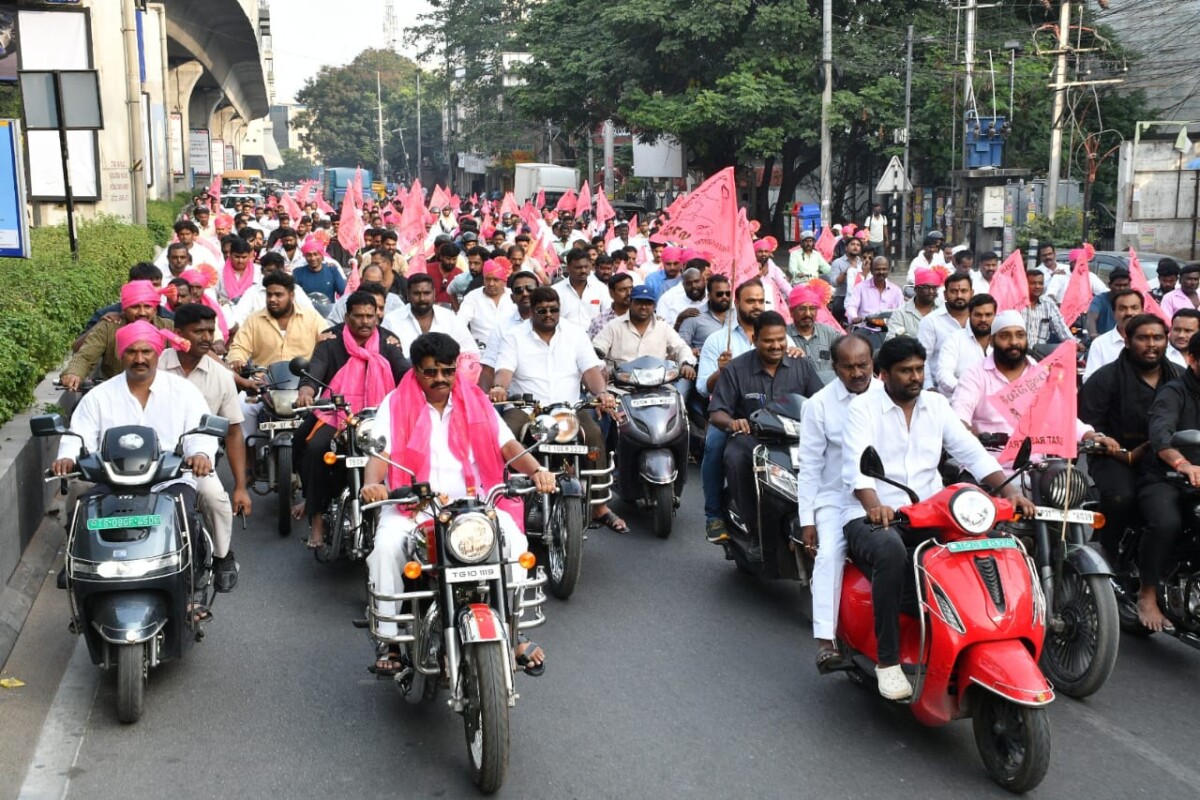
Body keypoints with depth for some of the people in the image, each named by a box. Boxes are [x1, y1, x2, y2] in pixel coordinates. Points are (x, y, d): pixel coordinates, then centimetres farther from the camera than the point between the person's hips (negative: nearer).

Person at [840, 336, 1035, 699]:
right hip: (871, 518, -4)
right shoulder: (863, 407, -1)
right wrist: (873, 505, -37)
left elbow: (972, 453, 5)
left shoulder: (936, 404, 14)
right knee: (891, 550, -38)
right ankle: (887, 660, -27)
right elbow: (856, 465, -17)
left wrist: (1010, 491, -12)